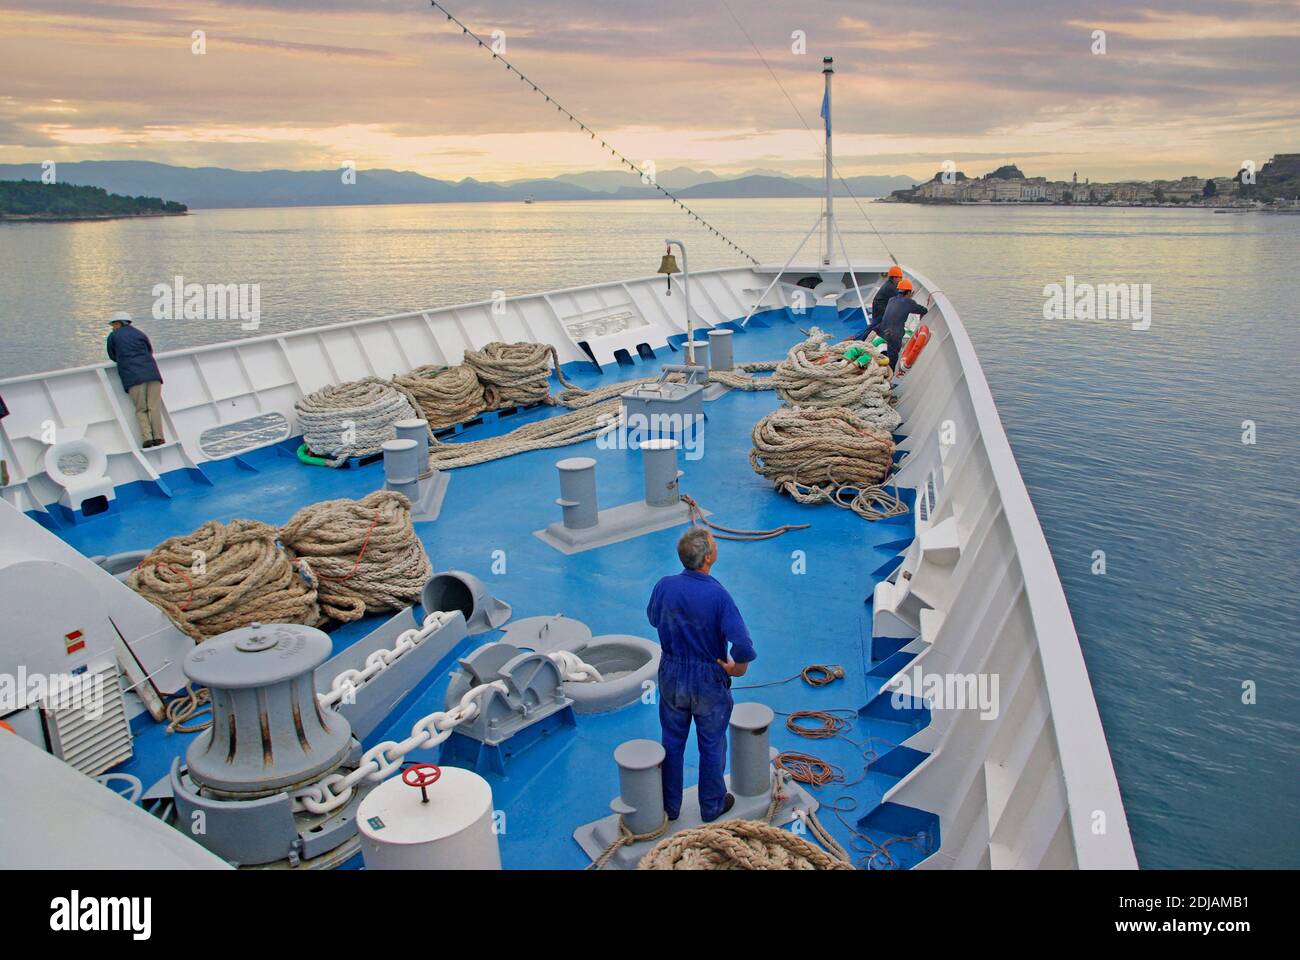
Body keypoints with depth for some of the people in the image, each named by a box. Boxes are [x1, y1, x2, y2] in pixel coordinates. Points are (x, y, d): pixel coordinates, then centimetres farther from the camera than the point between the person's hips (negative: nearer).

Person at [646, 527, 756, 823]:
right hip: (709, 679, -3)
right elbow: (743, 647, -31)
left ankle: (669, 806, 35)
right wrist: (738, 667, -11)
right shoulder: (717, 595, -27)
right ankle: (712, 806, 35)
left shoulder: (664, 586, -14)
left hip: (671, 676, 4)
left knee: (672, 743, 20)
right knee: (711, 745, 17)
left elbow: (653, 619, 7)